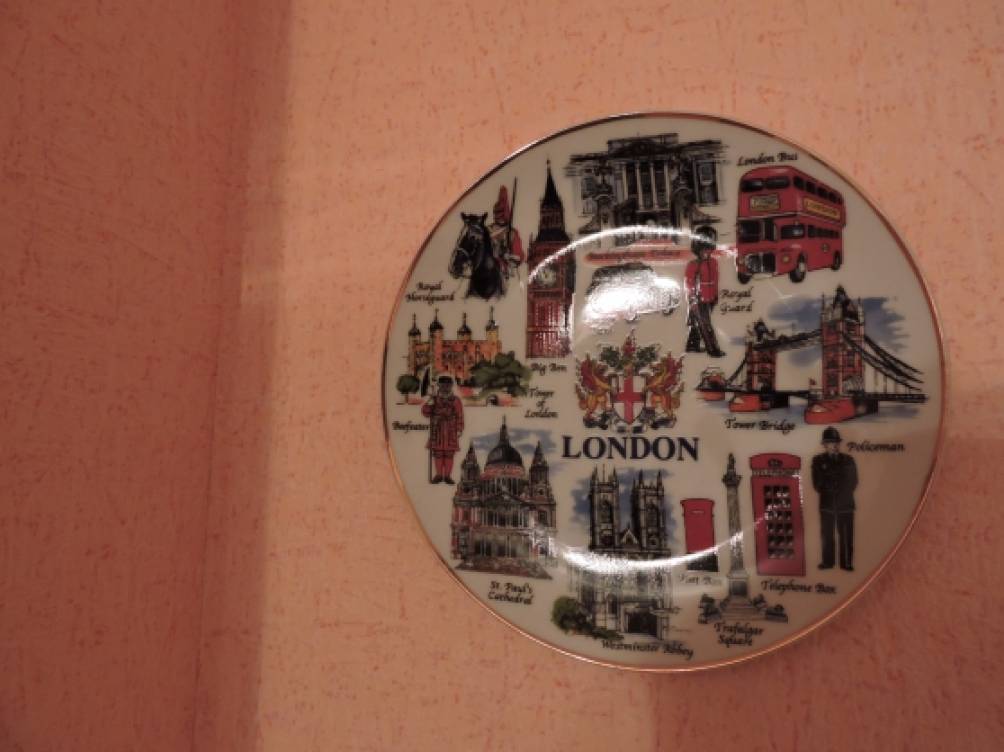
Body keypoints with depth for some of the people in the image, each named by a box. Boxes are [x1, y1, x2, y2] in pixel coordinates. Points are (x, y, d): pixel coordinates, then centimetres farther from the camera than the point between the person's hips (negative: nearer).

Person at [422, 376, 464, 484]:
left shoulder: (456, 400, 0)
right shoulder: (434, 399, 5)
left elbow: (459, 417, -1)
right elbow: (426, 412, 2)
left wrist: (459, 431, -6)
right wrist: (429, 403, -16)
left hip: (450, 431, -1)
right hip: (437, 431, 1)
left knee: (449, 453, 0)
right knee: (437, 453, 3)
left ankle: (447, 476, 7)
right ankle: (439, 475, 11)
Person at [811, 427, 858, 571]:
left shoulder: (848, 460, 4)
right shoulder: (818, 460, 2)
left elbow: (852, 483, 3)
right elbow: (817, 485, -3)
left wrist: (828, 486, -5)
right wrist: (840, 487, -7)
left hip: (845, 504, 0)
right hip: (827, 504, 0)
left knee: (846, 536, 0)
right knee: (827, 535, 7)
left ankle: (846, 563, 8)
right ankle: (827, 561, 16)